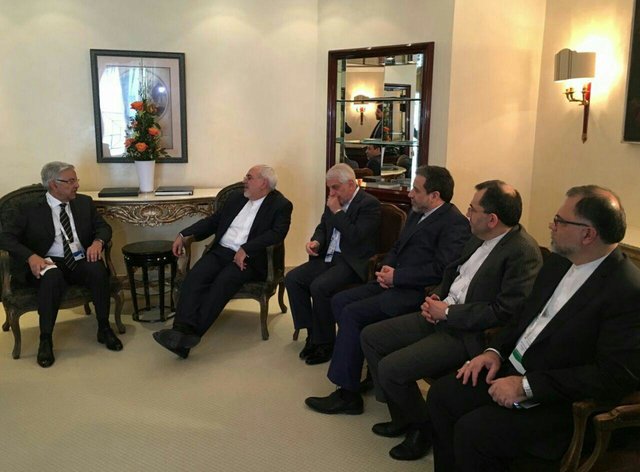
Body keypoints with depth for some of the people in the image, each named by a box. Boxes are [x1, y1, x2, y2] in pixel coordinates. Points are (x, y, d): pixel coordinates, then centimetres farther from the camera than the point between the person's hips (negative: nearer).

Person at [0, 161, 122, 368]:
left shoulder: (84, 202, 13)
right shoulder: (31, 210, 4)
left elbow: (103, 227, 12)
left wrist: (97, 242, -13)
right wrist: (31, 256, -22)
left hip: (80, 261, 3)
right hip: (48, 263, -2)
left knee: (98, 269, -32)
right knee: (53, 277, -38)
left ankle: (104, 328, -16)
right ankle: (45, 339, -24)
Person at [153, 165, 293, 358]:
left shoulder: (281, 205, 2)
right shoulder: (236, 197, 20)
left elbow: (277, 233, -13)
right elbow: (213, 220, 23)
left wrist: (245, 249, -21)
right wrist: (184, 235, 12)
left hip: (248, 258, -5)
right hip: (220, 251, 5)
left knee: (222, 282, -32)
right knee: (195, 276, -23)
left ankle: (191, 334, -34)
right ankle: (182, 329, -35)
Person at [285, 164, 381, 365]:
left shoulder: (369, 203, -11)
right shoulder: (334, 202, 12)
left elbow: (355, 237, -22)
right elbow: (322, 227, 24)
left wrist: (337, 212, -15)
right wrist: (315, 242, 2)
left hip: (352, 263, -8)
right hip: (329, 257, 8)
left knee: (319, 287, -29)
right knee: (292, 279, -9)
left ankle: (325, 343, -10)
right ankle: (312, 333, 0)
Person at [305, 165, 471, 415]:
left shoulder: (455, 223, -13)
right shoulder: (417, 213, 15)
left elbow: (440, 270, -22)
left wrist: (396, 276, -17)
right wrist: (386, 267, 1)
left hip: (415, 292, -10)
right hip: (394, 282, 10)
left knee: (352, 313, -20)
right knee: (339, 301, 1)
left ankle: (348, 394, -9)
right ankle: (362, 368, 9)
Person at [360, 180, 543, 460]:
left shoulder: (523, 252, -19)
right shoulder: (479, 238, 7)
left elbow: (505, 312, -23)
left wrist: (447, 312, -17)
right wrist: (436, 297, 2)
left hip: (471, 333, -9)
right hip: (442, 315, 9)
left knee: (391, 368, -20)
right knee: (370, 337, 7)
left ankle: (422, 427, 10)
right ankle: (403, 417, 20)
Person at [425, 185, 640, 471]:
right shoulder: (558, 263, 5)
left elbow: (616, 377, -24)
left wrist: (528, 386, -22)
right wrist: (495, 351, 0)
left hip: (559, 400, -8)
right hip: (512, 371, 8)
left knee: (472, 431, -23)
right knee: (440, 394, -1)